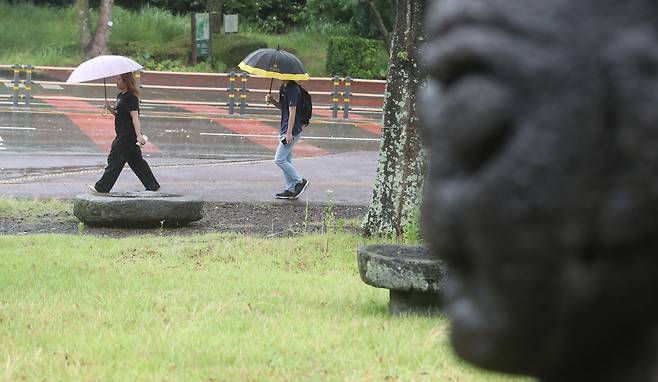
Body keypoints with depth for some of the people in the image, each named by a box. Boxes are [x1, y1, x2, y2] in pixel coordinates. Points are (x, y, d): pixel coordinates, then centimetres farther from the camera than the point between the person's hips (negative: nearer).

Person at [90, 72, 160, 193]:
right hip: (124, 134, 10)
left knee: (115, 159, -3)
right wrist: (110, 108, 2)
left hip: (127, 135, -10)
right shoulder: (121, 96, 13)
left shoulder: (130, 98, -17)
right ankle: (153, 185, 16)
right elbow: (118, 114, 22)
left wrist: (139, 135, -31)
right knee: (136, 161, 12)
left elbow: (135, 117, -24)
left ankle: (102, 188, 4)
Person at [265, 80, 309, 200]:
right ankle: (290, 189, 16)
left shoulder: (292, 89, -18)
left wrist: (289, 133, -22)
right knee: (286, 160, 12)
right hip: (284, 129, 10)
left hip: (292, 131, -10)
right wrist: (272, 101, 2)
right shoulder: (283, 87, 12)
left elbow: (292, 111, -20)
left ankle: (300, 181, 2)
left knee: (279, 160, -8)